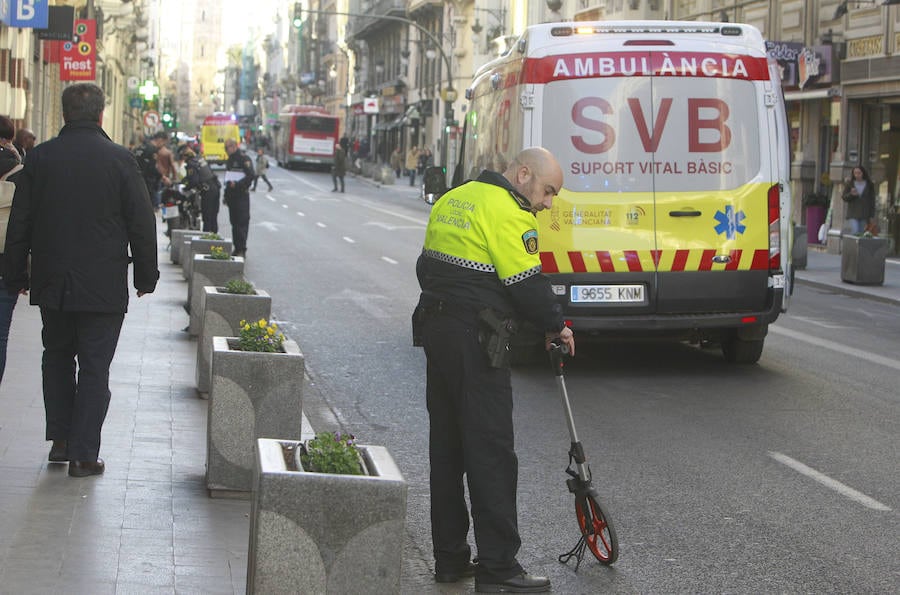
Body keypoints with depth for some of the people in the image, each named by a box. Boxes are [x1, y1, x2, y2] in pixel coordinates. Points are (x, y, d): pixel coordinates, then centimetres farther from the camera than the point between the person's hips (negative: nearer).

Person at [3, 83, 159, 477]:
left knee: (57, 356, 20)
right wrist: (146, 276, 6)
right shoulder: (119, 160, -9)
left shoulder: (40, 157, -1)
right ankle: (84, 454, 2)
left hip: (52, 283, 3)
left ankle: (61, 438, 20)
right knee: (94, 367, 3)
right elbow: (142, 223, -5)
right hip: (104, 286, -3)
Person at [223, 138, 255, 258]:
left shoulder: (244, 158, -9)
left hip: (242, 195, -9)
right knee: (234, 222, 10)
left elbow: (251, 175, -19)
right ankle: (237, 248, 16)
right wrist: (226, 195, 21)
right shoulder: (229, 160, 19)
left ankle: (242, 249, -11)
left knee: (242, 222, -10)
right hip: (232, 196, 9)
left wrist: (237, 184, -23)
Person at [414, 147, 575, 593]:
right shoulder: (506, 211, -12)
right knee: (491, 451, -6)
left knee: (447, 446, 14)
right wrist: (556, 326, 0)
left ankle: (449, 558, 20)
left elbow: (427, 266, 20)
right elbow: (526, 283, -14)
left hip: (435, 331, 9)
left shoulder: (453, 200, 16)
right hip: (474, 340, -9)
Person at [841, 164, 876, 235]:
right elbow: (843, 197, 8)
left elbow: (872, 201, 6)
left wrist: (872, 216, 1)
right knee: (854, 232, -18)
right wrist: (851, 194, -15)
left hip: (864, 215, 1)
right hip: (852, 214, -1)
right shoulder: (849, 184, 4)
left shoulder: (869, 185, 4)